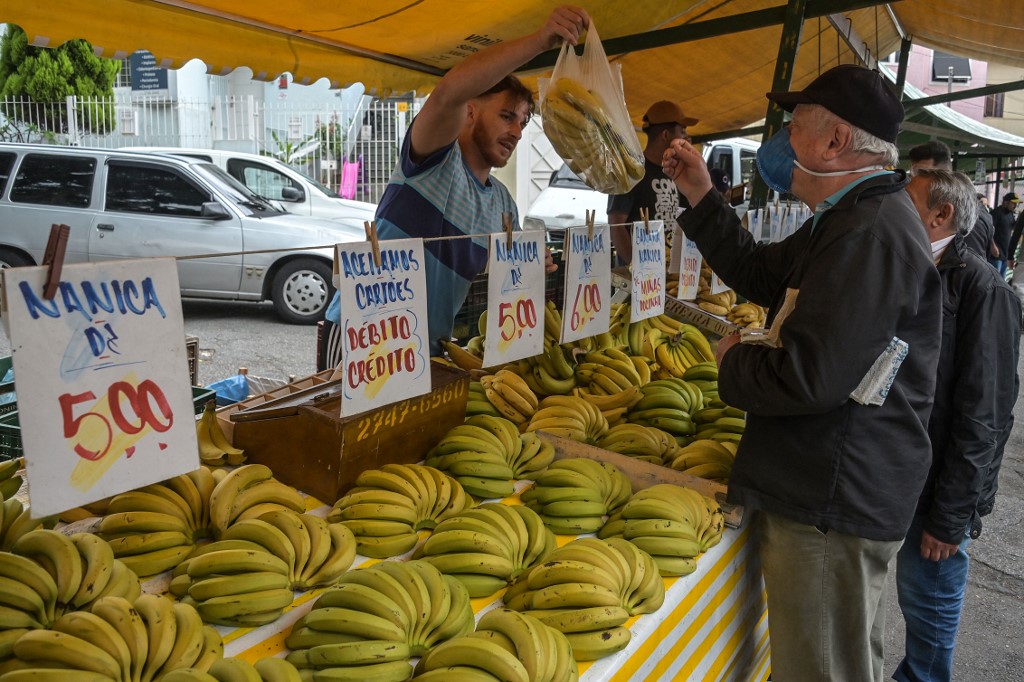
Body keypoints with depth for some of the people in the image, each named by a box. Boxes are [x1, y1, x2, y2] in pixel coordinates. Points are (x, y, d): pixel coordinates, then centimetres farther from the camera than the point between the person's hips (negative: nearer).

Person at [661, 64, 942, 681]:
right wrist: (701, 195, 13)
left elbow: (808, 377, -30)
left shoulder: (872, 234, -25)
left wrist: (733, 362, -10)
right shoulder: (855, 218, 12)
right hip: (845, 491, 11)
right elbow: (763, 275, 18)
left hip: (834, 507, -11)